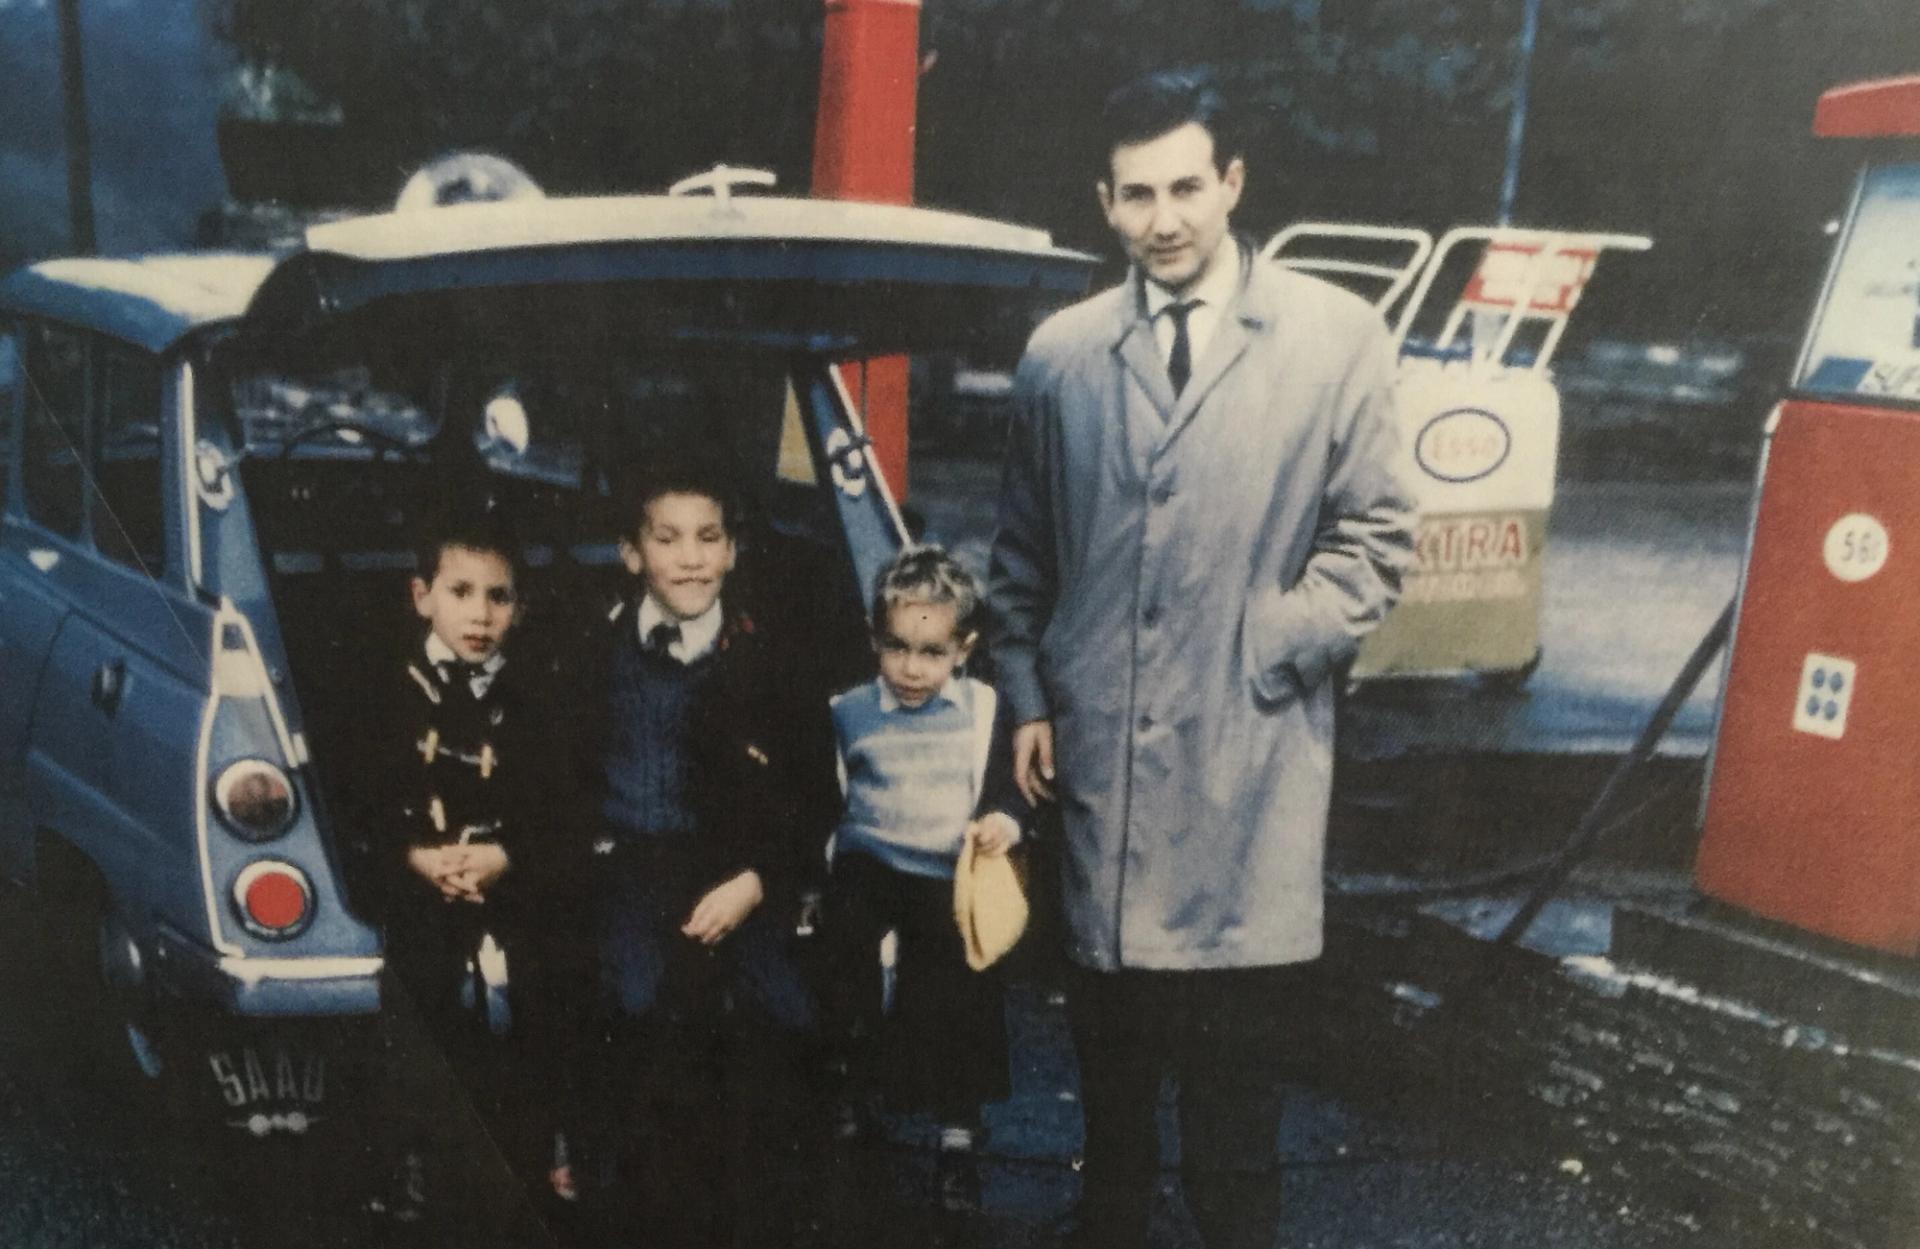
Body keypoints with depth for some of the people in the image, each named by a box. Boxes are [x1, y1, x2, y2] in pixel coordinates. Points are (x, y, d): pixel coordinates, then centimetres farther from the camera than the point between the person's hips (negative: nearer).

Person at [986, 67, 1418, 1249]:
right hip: (1099, 737, 3)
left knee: (1236, 1030, 4)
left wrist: (1273, 651, -9)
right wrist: (1028, 698, 7)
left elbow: (1378, 536, -1)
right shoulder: (1061, 352, 5)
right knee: (1110, 1015, 13)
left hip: (1248, 744, -2)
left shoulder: (1338, 336, -2)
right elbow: (1022, 549, 12)